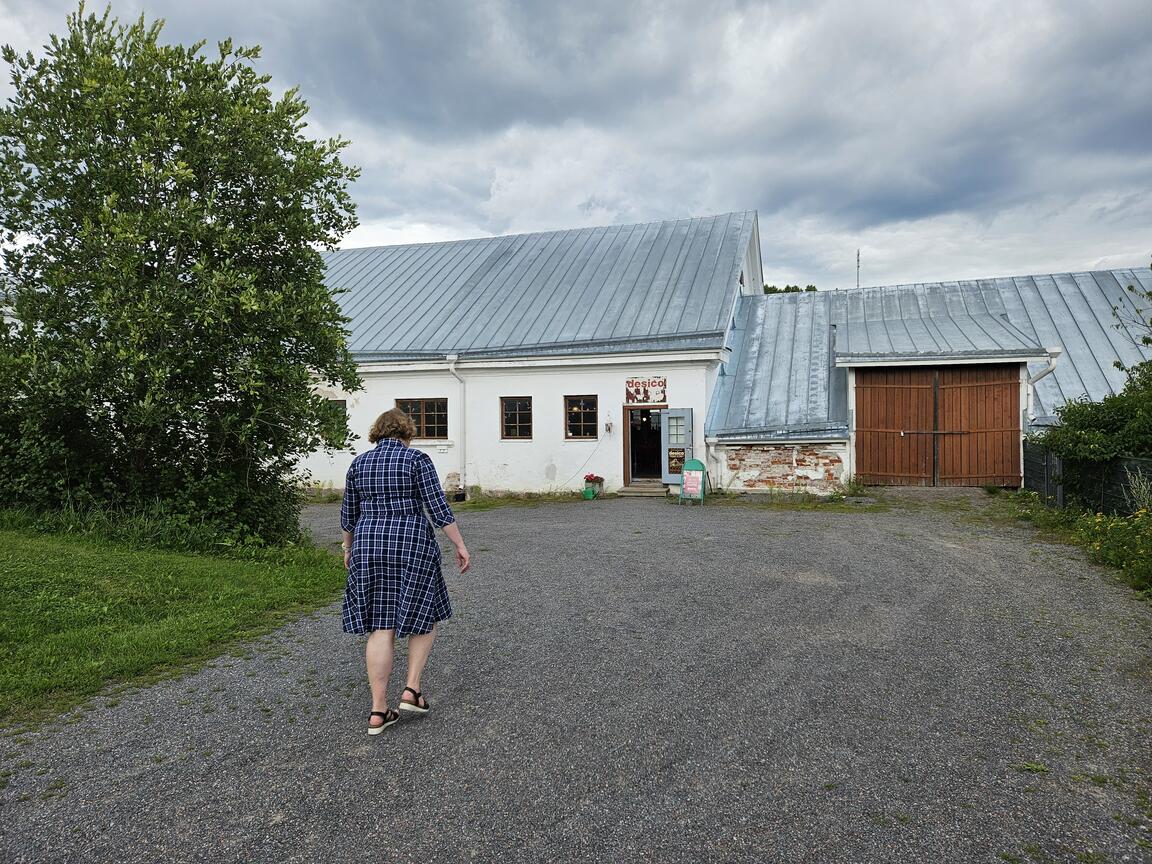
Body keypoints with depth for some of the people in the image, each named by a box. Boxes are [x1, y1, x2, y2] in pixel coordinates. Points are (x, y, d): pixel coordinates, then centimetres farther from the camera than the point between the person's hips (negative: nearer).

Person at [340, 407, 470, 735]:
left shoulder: (358, 463, 8)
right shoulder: (417, 459, -5)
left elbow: (348, 515, 14)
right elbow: (439, 508, -9)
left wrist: (349, 548, 27)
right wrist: (460, 545, -4)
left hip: (369, 548, 4)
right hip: (412, 547, -4)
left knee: (380, 626, 5)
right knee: (424, 616, 14)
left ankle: (378, 711, 5)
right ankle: (411, 690, 7)